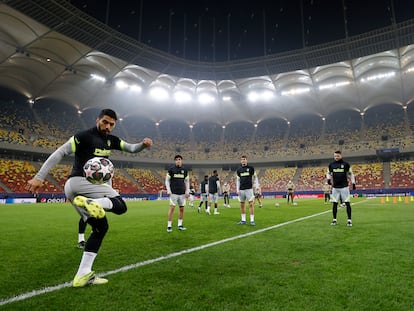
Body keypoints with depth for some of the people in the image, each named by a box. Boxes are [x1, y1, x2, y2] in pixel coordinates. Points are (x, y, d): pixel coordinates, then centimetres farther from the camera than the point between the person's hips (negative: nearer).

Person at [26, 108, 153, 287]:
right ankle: (90, 203, -38)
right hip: (79, 182, -9)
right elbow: (59, 153, -10)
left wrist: (143, 144, -3)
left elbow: (131, 149, 20)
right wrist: (39, 177, -14)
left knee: (101, 227, 6)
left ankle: (82, 276, 7)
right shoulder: (84, 136, -7)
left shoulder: (111, 140, 16)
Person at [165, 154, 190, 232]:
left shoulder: (185, 170, 8)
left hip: (182, 193, 4)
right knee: (172, 208, -6)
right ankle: (169, 226, 1)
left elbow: (187, 181, 14)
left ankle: (180, 225, 17)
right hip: (173, 193, -3)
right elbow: (167, 180, 2)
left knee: (182, 208, 6)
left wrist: (187, 191, 6)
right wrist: (168, 191, -7)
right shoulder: (171, 169, -1)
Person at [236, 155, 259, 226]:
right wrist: (237, 189, 5)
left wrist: (257, 186, -2)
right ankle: (243, 220, 15)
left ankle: (252, 220, 0)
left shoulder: (251, 168, 1)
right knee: (242, 205, 6)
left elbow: (255, 177, 6)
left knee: (251, 204, -6)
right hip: (241, 189, 3)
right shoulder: (238, 170, 9)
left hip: (249, 189, -3)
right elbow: (238, 180, 13)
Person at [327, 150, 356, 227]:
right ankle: (334, 219, 14)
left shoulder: (346, 164, -2)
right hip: (335, 187, 2)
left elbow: (350, 174, 8)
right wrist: (329, 179, -2)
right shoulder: (331, 165, 4)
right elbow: (328, 173, 18)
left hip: (344, 187, -2)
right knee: (334, 203, 4)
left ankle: (349, 220, 6)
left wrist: (353, 183, 2)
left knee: (347, 203, -2)